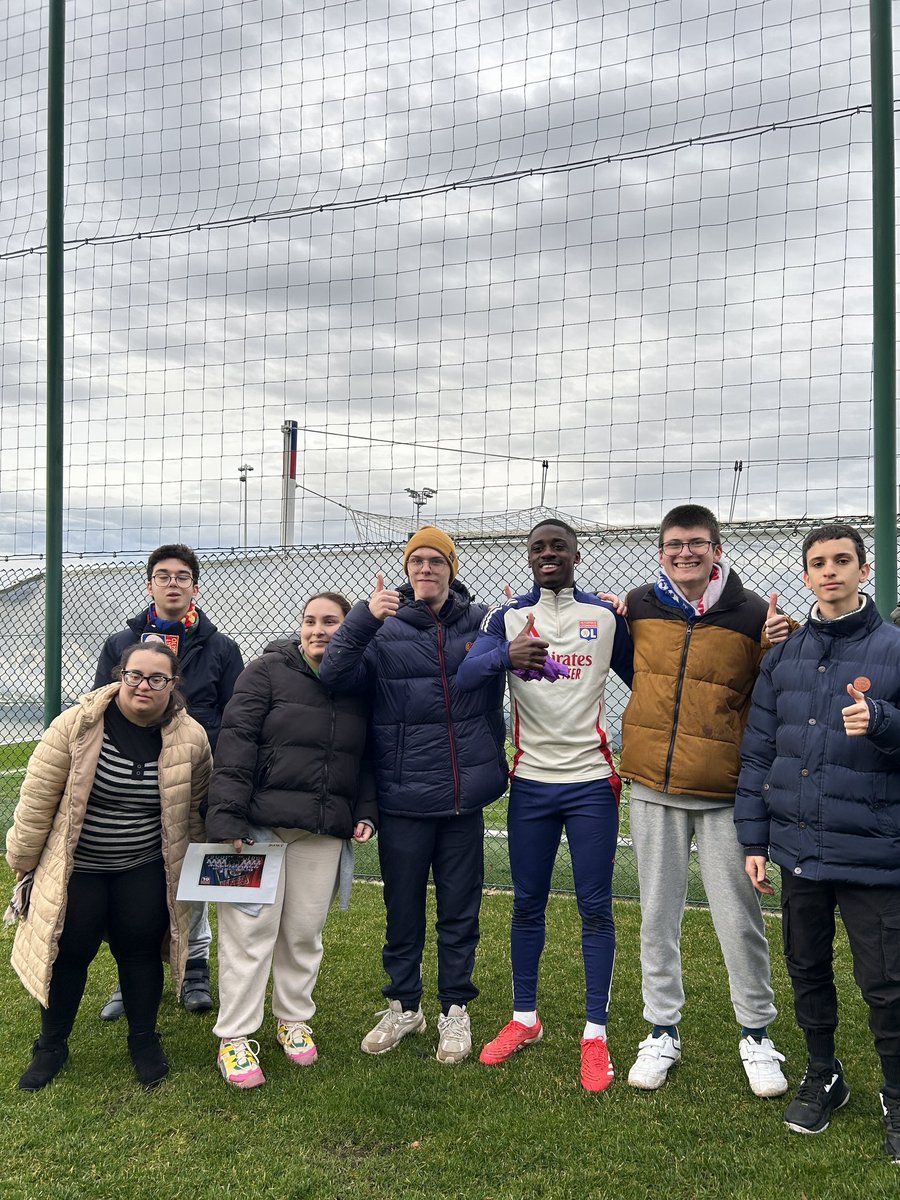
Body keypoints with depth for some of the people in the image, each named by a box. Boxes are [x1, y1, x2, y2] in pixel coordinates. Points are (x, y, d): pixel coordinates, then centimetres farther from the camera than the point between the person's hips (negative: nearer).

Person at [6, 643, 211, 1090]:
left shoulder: (191, 739, -9)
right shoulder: (77, 724, -17)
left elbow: (193, 810, 4)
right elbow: (38, 795, -8)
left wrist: (188, 869, 10)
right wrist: (23, 859, -1)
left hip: (145, 872, 1)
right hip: (75, 868, -1)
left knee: (140, 952, 7)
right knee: (69, 952, 7)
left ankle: (144, 1041, 30)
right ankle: (51, 1046, 30)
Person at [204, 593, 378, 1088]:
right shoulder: (267, 672, -3)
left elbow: (367, 760, 17)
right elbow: (236, 743, -9)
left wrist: (365, 812, 4)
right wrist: (228, 816, -16)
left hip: (324, 831, 4)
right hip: (260, 823, -3)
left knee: (305, 931, 10)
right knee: (251, 928, 0)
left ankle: (294, 1018, 30)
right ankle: (235, 1036, 13)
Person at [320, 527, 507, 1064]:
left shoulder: (481, 621, 1)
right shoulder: (385, 628, -4)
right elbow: (335, 674, -17)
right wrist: (364, 618, -30)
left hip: (464, 796, 1)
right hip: (403, 797, -1)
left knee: (461, 909, 12)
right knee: (403, 908, 13)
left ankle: (456, 1009, 29)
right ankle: (404, 1005, 32)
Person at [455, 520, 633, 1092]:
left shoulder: (608, 616, 2)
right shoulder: (507, 617, 3)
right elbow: (466, 675, -14)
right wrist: (506, 656, -34)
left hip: (592, 782, -1)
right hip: (530, 782, 1)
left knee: (596, 907, 1)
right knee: (527, 902, 10)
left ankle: (596, 1034, 13)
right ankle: (525, 1019, 26)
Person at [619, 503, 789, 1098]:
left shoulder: (752, 614, -4)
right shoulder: (639, 605, 2)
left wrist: (779, 647, -16)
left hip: (725, 792, -2)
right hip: (652, 787, 2)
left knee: (740, 919, 7)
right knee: (658, 915, 12)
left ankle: (757, 1034, 27)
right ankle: (663, 1031, 28)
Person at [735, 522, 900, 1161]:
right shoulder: (785, 652, 6)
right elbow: (758, 751, 7)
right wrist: (753, 839, 5)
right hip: (798, 849, 4)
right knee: (808, 971, 17)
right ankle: (823, 1077, 39)